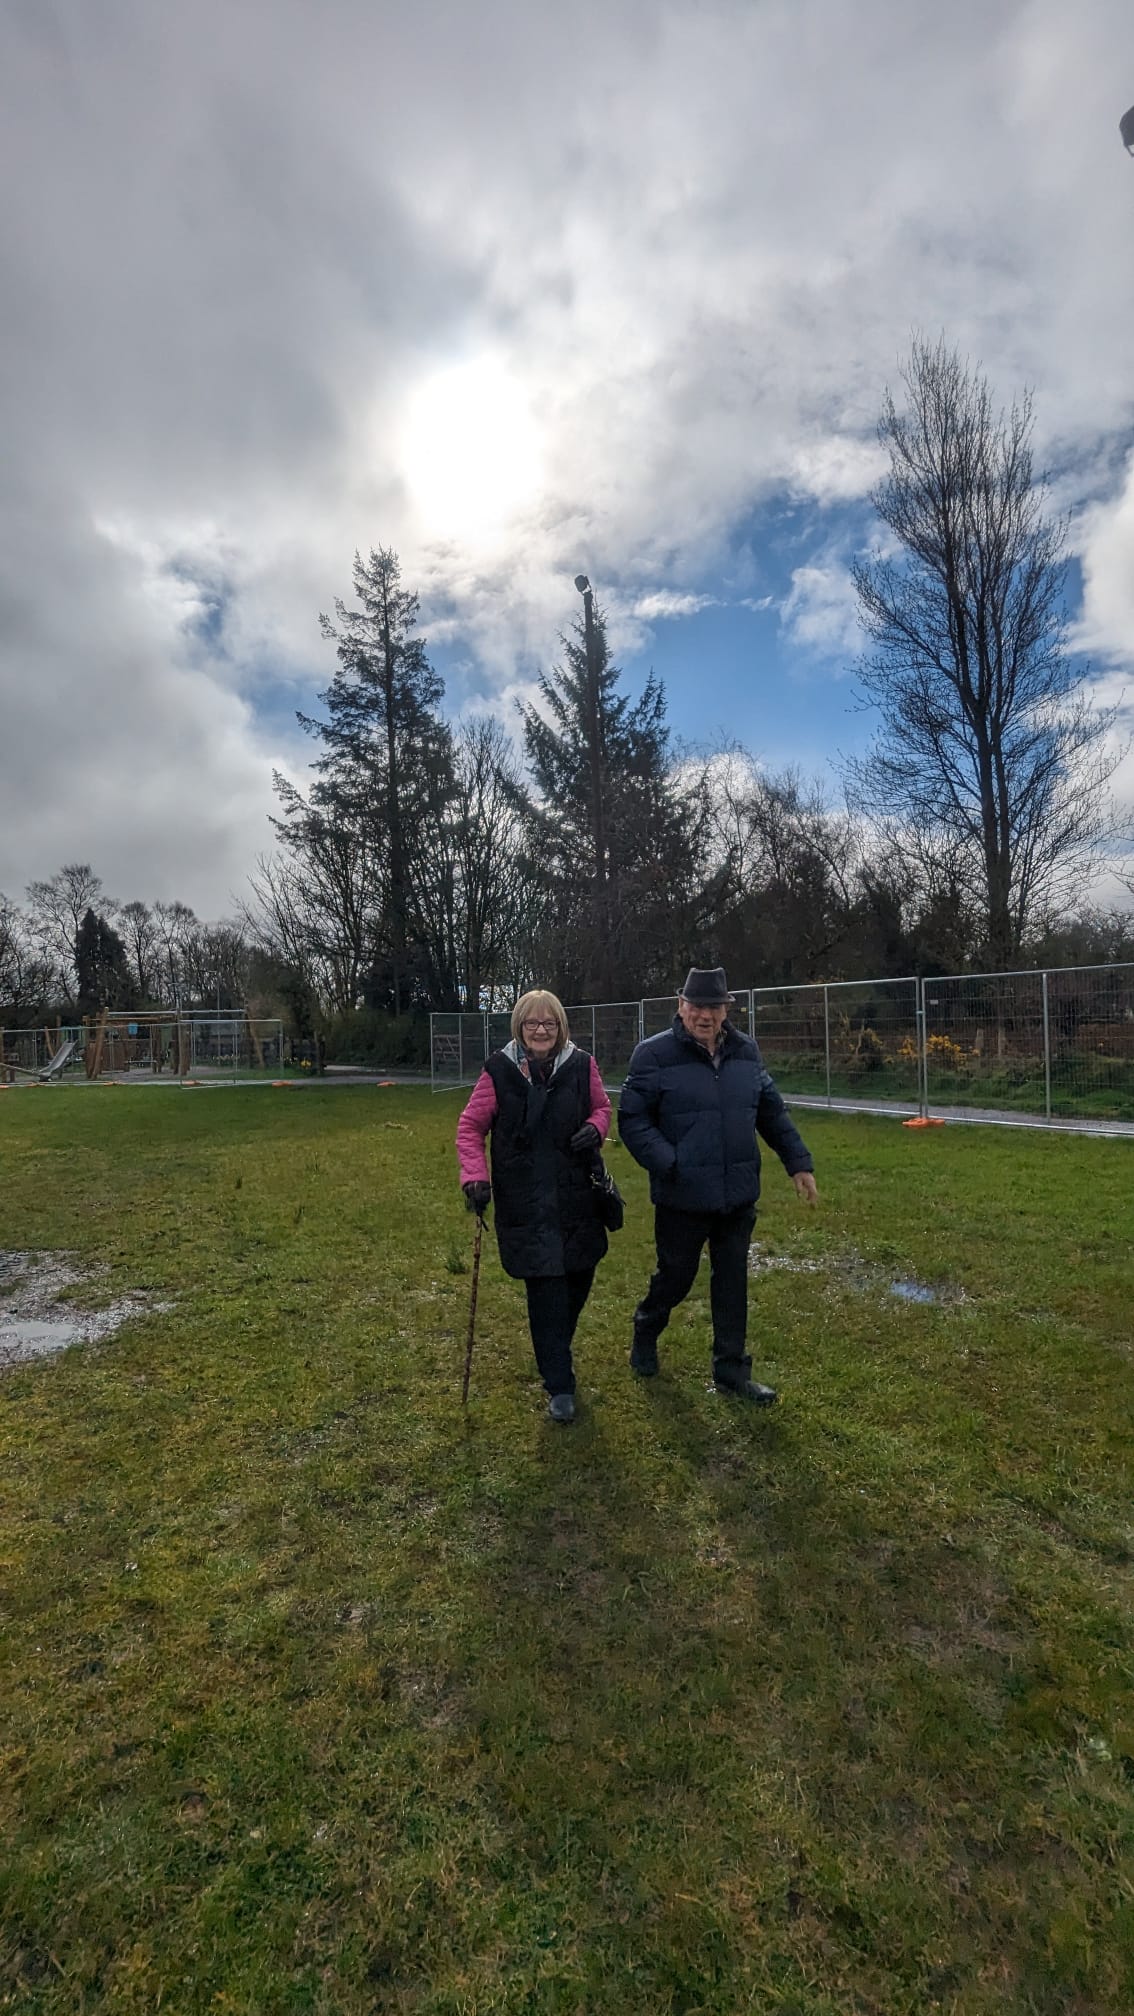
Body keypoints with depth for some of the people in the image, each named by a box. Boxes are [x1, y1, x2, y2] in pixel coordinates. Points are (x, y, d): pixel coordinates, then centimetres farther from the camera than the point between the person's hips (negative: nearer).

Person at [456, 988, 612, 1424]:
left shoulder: (581, 1065, -3)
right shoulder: (499, 1070, -7)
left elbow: (602, 1107, 12)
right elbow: (470, 1126, 0)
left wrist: (595, 1127, -11)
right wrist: (474, 1176, -13)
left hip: (577, 1196, 3)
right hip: (525, 1203, -2)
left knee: (580, 1275, 14)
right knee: (545, 1287, -1)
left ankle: (557, 1345, 46)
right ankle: (560, 1387, 16)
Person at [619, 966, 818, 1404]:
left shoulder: (746, 1052, 5)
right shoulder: (654, 1055, -12)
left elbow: (772, 1113, 14)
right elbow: (631, 1120, -12)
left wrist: (798, 1162, 11)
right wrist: (668, 1164, -22)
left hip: (738, 1197, 4)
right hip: (683, 1199, -4)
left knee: (732, 1282, 14)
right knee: (676, 1277, 13)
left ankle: (731, 1368, 31)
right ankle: (646, 1328, 44)